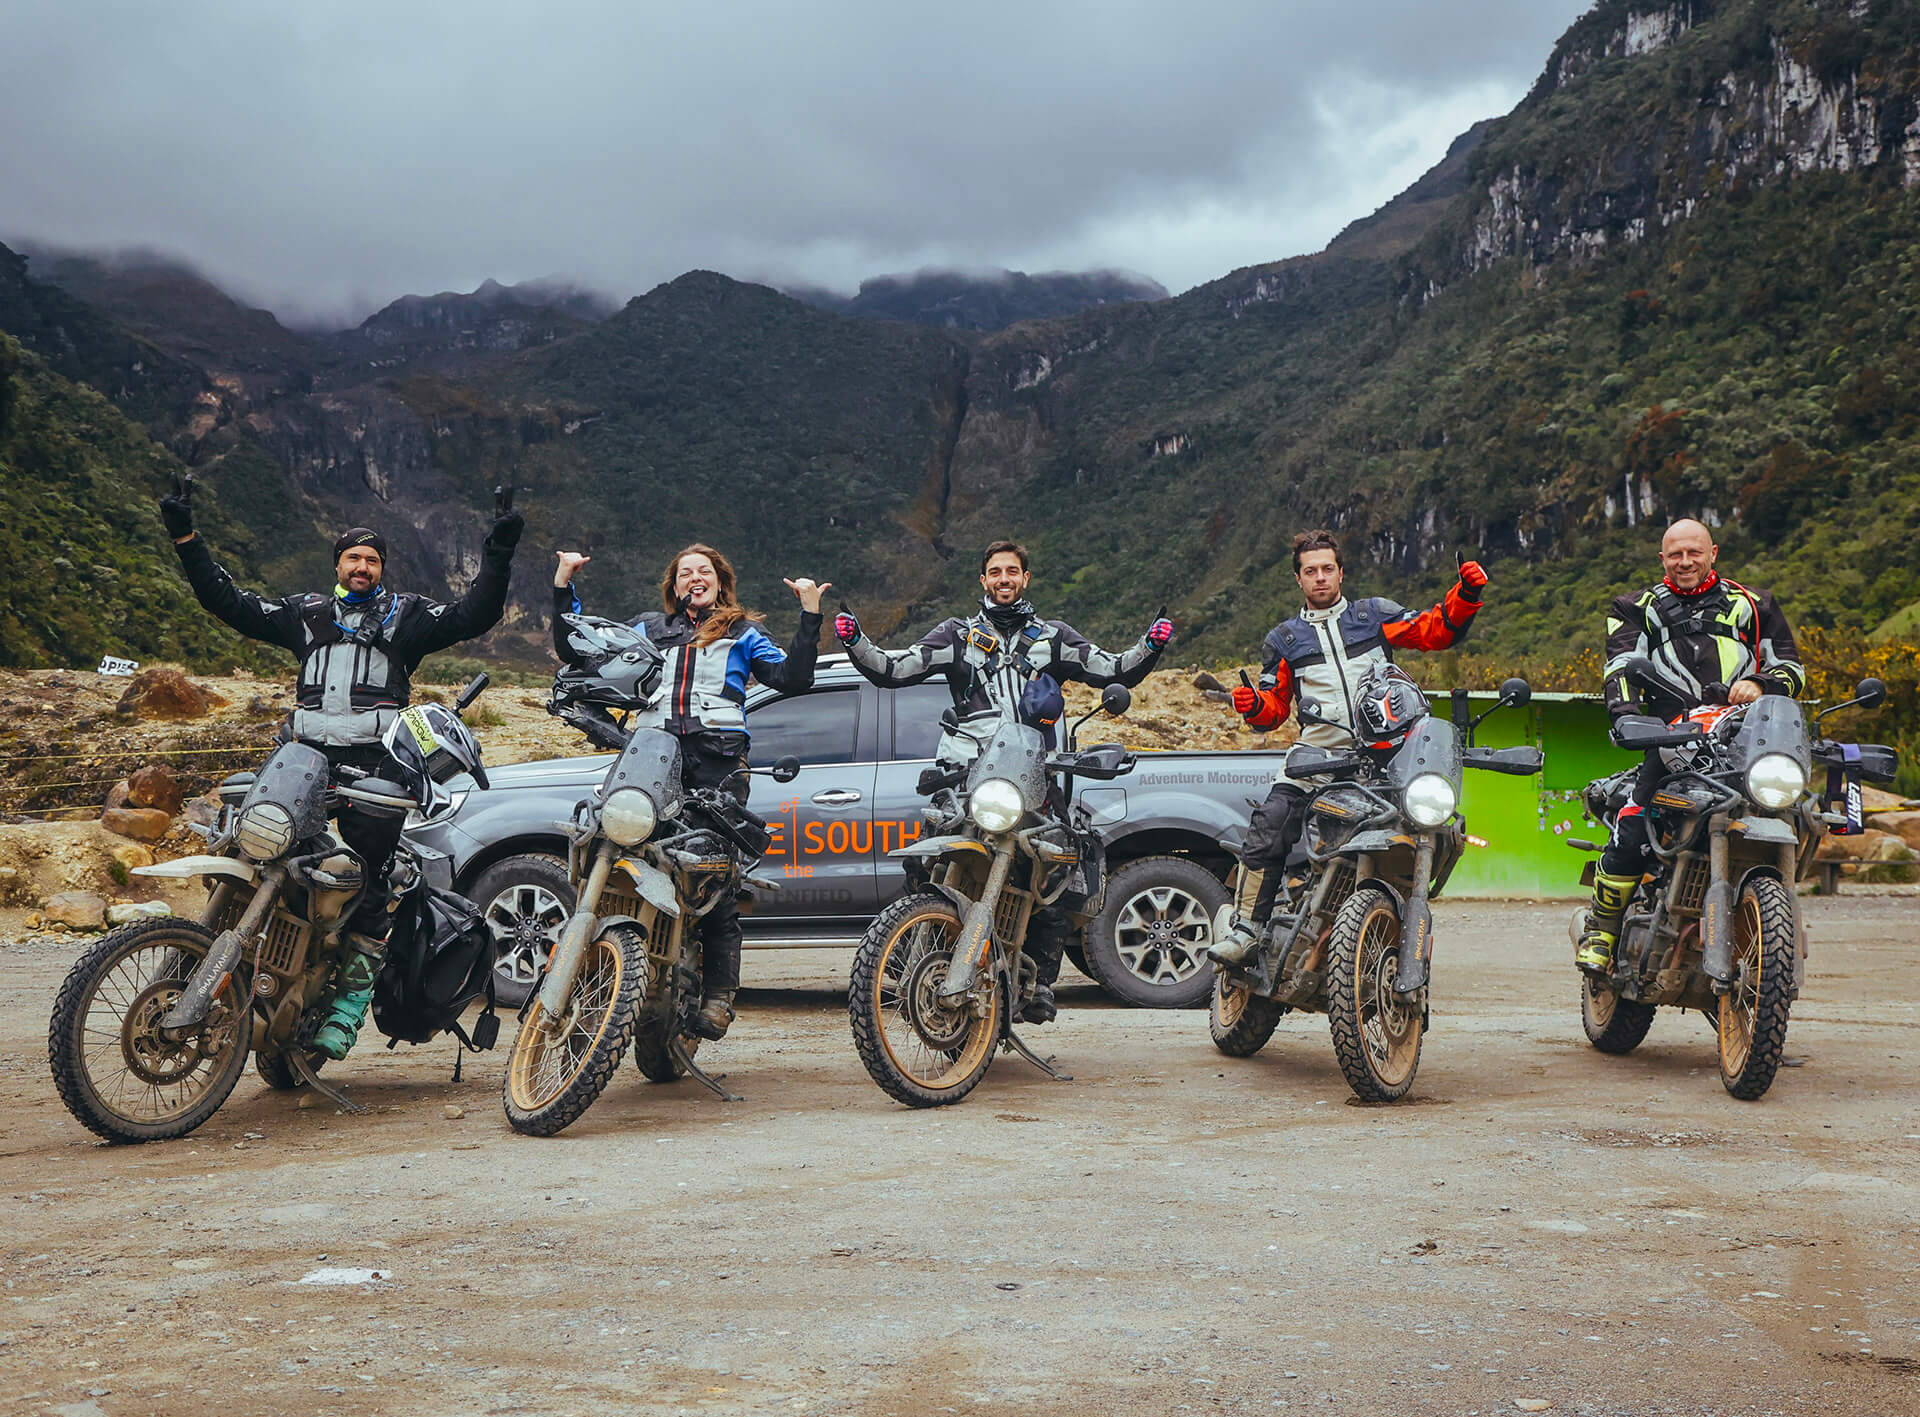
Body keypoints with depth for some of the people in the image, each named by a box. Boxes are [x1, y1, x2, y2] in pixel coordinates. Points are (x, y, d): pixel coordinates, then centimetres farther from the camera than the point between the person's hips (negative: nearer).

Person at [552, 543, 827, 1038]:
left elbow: (793, 679, 10)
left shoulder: (744, 634, 23)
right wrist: (563, 587, 20)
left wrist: (810, 614, 5)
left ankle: (718, 996, -8)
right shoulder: (647, 628, 27)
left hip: (719, 760, -2)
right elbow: (574, 650, 25)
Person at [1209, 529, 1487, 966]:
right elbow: (1276, 707, 17)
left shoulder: (1375, 614, 16)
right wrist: (1254, 705, -5)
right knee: (1267, 827, -18)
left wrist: (1467, 594, -7)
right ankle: (1246, 928, -12)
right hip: (1318, 754, 0)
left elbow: (1435, 631, 9)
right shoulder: (1283, 639, 19)